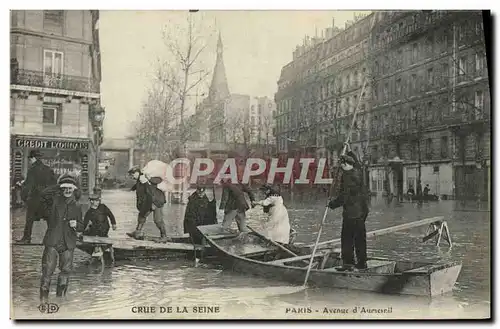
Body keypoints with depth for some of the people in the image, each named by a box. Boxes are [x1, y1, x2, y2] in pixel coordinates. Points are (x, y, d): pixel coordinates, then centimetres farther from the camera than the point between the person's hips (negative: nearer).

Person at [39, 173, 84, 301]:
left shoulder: (77, 206, 12)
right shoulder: (54, 200, 3)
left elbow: (81, 227, 17)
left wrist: (76, 225, -4)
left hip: (68, 244, 3)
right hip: (52, 242, -3)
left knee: (66, 270, 8)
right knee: (48, 270, -6)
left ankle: (60, 298, 23)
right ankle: (43, 298, 4)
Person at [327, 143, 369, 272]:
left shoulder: (347, 176, -16)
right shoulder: (358, 172, 7)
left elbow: (343, 197, -18)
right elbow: (357, 163, 33)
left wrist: (332, 203, -4)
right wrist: (349, 151, 41)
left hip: (351, 212, -9)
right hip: (362, 210, 9)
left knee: (347, 238, -3)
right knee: (360, 237, 14)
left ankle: (348, 262, -2)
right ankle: (362, 262, 20)